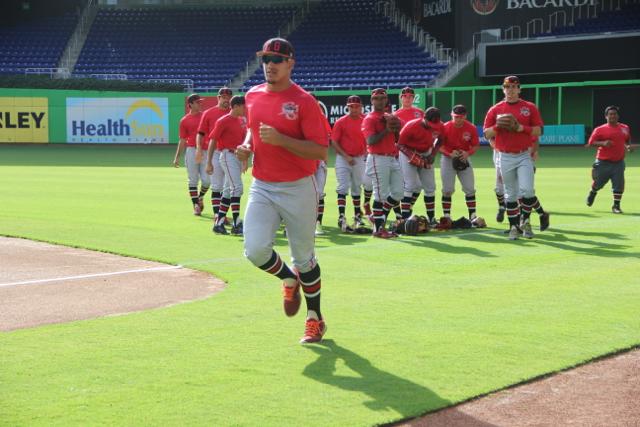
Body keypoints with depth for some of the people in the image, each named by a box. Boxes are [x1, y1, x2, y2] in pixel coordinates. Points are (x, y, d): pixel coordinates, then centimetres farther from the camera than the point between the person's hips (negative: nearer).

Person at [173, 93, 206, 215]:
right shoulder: (185, 120, 5)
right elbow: (182, 140, 7)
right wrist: (177, 157, 2)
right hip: (192, 151, -1)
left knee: (206, 180, -4)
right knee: (193, 180, 0)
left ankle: (200, 197, 25)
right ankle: (196, 205, 9)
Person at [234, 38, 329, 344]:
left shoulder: (304, 101, -12)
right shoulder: (252, 96, 6)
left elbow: (321, 151, -17)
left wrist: (280, 139, -26)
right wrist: (247, 145, 3)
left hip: (298, 189, -4)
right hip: (262, 188, 4)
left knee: (304, 257, 7)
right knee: (255, 250, -11)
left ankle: (315, 319, 26)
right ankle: (288, 280, 22)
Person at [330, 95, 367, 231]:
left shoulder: (365, 121, 2)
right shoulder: (341, 122, -8)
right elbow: (334, 142, -9)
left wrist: (366, 152, -2)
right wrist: (346, 156, -16)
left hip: (359, 159, 4)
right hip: (343, 158, -4)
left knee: (357, 188, 17)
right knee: (343, 188, -11)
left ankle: (358, 216, 29)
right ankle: (341, 218, -15)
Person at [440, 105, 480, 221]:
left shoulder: (471, 128, -10)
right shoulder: (445, 127, -14)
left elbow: (475, 146, -2)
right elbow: (440, 146, -8)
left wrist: (467, 153, -22)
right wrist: (450, 153, -24)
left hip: (464, 159, 2)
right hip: (448, 159, -1)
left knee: (470, 188, 0)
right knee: (447, 189, 0)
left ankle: (472, 216, 7)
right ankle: (446, 216, 8)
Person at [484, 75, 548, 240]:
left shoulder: (530, 107, 3)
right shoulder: (495, 109, 6)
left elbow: (538, 131, -2)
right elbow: (487, 134, 4)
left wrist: (519, 127, -15)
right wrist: (498, 126, -15)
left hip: (525, 155, -1)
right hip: (505, 157, 2)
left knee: (526, 189, -14)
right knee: (510, 194, 7)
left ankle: (525, 221, 6)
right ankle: (514, 226, 16)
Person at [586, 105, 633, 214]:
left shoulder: (625, 128, 8)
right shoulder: (600, 129, -5)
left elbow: (628, 140, 25)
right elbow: (591, 143, -6)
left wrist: (628, 146, 3)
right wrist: (603, 143, -22)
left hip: (618, 163, 2)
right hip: (603, 163, -2)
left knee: (619, 185, -5)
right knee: (598, 183, 11)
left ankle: (616, 206, 7)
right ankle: (592, 193, 45)